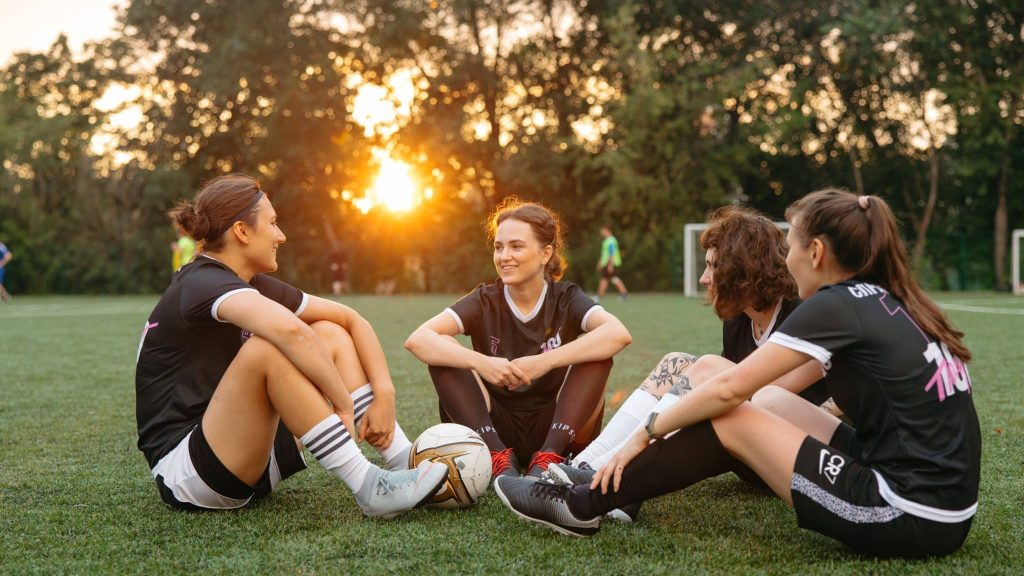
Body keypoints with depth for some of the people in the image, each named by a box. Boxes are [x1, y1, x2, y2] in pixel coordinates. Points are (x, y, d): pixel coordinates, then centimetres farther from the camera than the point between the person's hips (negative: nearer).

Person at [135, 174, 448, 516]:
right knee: (267, 347, -31)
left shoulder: (256, 285, 10)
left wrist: (384, 394, -7)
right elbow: (289, 329, -38)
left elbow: (350, 319, 7)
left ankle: (407, 461, -10)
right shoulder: (202, 284, -17)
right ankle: (369, 488, -30)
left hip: (253, 456, 9)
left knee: (329, 333, 1)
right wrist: (344, 403, -29)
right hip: (185, 473, -9)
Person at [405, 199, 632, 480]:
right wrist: (481, 363, -37)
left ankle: (547, 459, -31)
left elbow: (619, 333, -28)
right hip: (497, 431, 1)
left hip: (555, 429, -1)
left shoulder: (566, 298, -5)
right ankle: (500, 458, -28)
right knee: (441, 351, -17)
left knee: (598, 350, -21)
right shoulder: (485, 302, -4)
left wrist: (546, 361, -37)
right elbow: (417, 339, -21)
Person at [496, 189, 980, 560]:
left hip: (908, 519, -8)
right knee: (763, 402, 14)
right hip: (943, 510, 8)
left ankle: (583, 507, 8)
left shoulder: (837, 305, -12)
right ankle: (622, 482, 25)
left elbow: (728, 388, -11)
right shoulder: (886, 301, 13)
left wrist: (646, 432, 2)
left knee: (729, 422, -2)